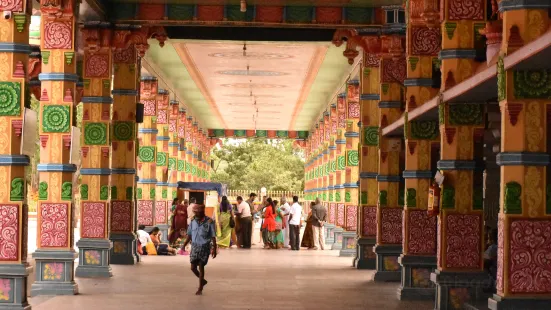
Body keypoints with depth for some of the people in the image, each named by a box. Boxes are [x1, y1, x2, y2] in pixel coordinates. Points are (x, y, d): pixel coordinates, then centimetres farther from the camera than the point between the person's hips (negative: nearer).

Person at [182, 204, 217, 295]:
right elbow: (189, 235, 10)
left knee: (201, 267, -1)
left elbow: (213, 237, -8)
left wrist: (214, 249, -11)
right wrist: (184, 245, 3)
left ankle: (200, 289, 11)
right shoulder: (193, 221, 1)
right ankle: (203, 280, 29)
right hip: (195, 246, 4)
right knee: (193, 267, 1)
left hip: (204, 247, -4)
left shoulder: (209, 222, -11)